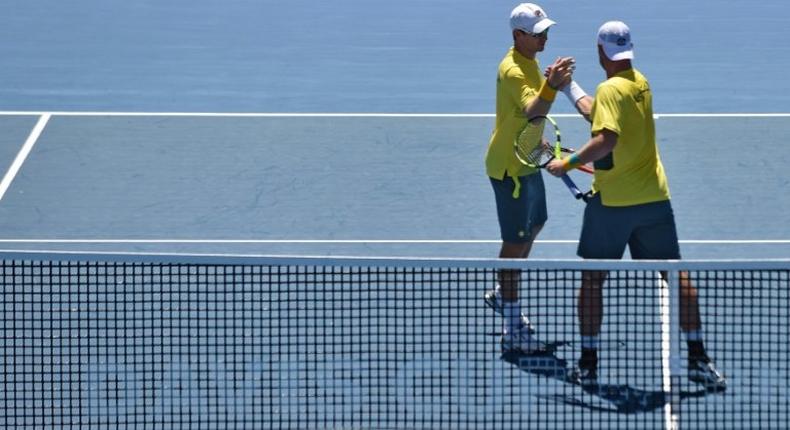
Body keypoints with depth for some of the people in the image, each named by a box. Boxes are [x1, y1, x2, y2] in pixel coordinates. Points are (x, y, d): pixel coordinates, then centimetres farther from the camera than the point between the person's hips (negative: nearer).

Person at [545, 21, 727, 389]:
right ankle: (697, 358, 9)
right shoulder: (641, 82, 8)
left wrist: (568, 163, -20)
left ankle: (588, 363, 10)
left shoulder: (610, 89, -14)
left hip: (612, 201, -6)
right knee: (676, 276, 10)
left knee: (592, 278, 8)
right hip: (654, 195, 6)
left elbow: (607, 139, -28)